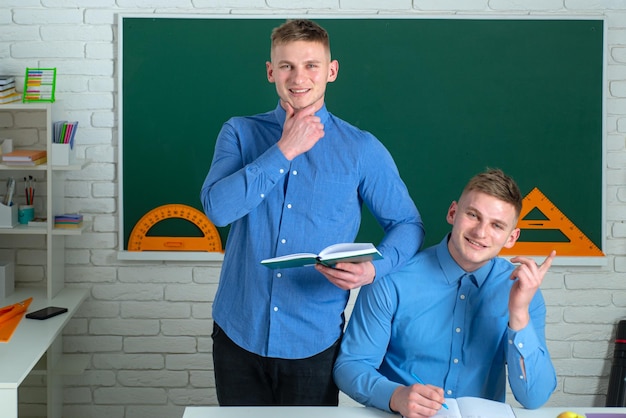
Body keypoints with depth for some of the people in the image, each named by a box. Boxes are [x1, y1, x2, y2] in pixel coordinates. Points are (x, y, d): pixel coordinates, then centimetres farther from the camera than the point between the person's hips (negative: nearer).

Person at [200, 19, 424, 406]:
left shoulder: (362, 149, -2)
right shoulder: (240, 133, 2)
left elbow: (408, 225, 4)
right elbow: (218, 207, -13)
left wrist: (374, 269, -16)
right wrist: (285, 151, -14)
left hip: (314, 342, -1)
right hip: (238, 332, 1)